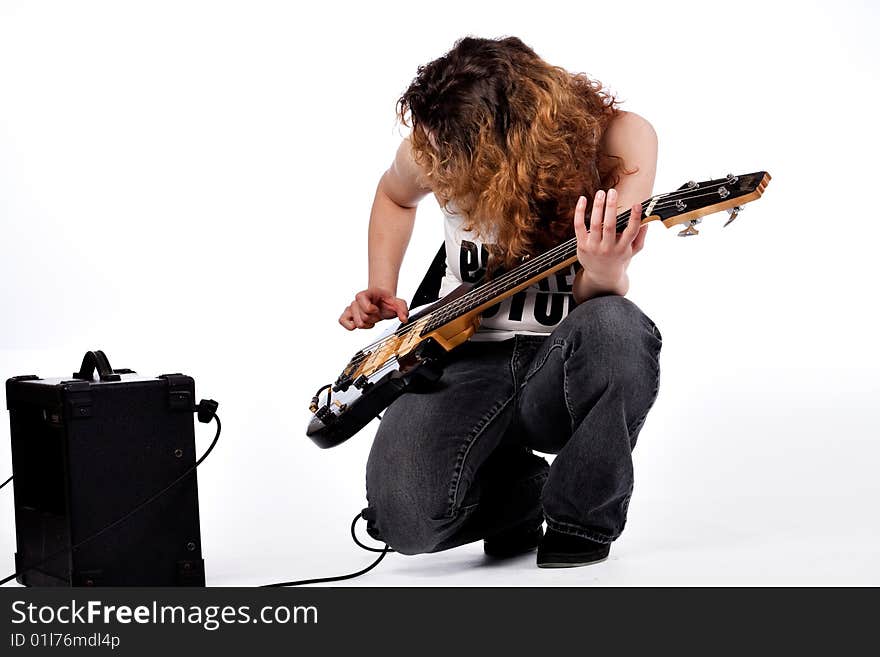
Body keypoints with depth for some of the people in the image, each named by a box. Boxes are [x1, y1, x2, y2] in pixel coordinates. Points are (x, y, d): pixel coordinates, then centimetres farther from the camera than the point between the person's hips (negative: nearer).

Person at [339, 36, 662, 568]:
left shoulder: (618, 140, -14)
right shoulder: (435, 149, -5)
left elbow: (594, 302, -15)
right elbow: (394, 195, 20)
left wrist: (605, 274, -38)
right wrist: (381, 291, 7)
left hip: (562, 363, -1)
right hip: (466, 353, 2)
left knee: (616, 327, -39)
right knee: (409, 521, -26)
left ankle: (578, 525, -12)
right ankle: (516, 484, 12)